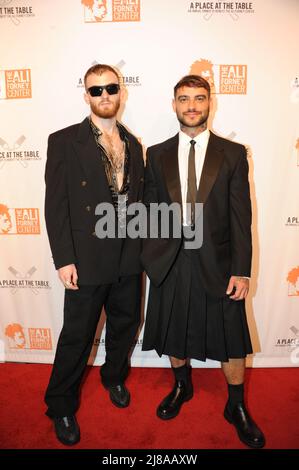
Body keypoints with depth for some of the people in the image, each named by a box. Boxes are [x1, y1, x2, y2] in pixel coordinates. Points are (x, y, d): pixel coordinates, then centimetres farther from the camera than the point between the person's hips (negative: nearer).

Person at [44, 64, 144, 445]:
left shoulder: (133, 144, 10)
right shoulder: (64, 141, -5)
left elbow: (138, 199, 10)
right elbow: (56, 205, -9)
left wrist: (142, 248, 7)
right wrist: (64, 259, -14)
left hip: (129, 258, 5)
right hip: (87, 260, -4)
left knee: (125, 325, 20)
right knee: (77, 336, 9)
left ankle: (114, 377, 49)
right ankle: (61, 406, 34)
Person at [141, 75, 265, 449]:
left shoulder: (233, 154, -1)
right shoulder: (156, 155, 5)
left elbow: (241, 216, -4)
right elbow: (150, 211, 6)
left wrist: (241, 271, -8)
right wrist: (151, 257, 1)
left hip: (217, 263, -1)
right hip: (170, 262, 2)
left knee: (231, 339, 11)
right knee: (174, 333, 18)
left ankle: (236, 407, 38)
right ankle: (182, 386, 46)